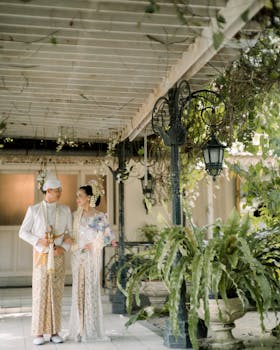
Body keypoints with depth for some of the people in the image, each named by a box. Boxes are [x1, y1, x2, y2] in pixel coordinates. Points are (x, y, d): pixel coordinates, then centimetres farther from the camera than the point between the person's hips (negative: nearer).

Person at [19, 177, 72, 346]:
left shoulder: (65, 210, 2)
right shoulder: (34, 210, -3)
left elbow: (70, 234, 5)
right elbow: (23, 232, 0)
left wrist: (64, 248, -14)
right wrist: (38, 241, -16)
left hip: (58, 257, 2)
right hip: (41, 256, -2)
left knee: (56, 293, 2)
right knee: (40, 294, -3)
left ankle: (54, 332, 9)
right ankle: (39, 333, 5)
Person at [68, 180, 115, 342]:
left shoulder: (99, 216, -8)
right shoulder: (77, 215, 10)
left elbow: (109, 236, -13)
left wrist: (92, 245, -9)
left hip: (92, 257, -5)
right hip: (78, 257, 6)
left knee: (91, 291, -2)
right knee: (79, 292, 6)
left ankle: (92, 331, 8)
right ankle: (79, 329, 15)